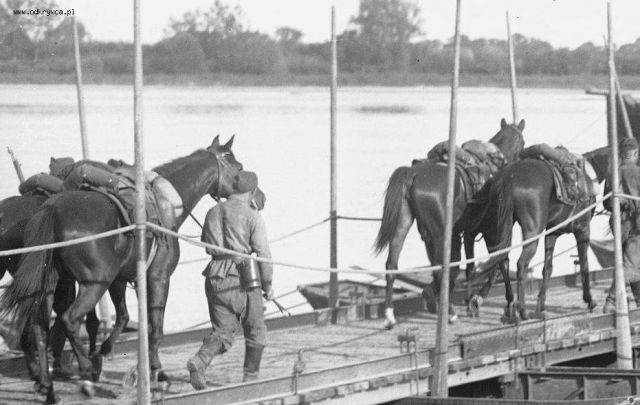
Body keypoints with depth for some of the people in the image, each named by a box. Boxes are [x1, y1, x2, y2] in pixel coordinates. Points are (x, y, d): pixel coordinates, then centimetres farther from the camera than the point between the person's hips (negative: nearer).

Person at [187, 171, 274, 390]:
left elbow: (206, 244, 22)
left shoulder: (212, 213, 11)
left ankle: (200, 360, -20)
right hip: (243, 279, -5)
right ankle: (250, 378, 15)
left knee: (222, 333, 6)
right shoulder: (252, 216, -6)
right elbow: (262, 252, -10)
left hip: (215, 281, 5)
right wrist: (268, 284, 0)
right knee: (256, 331, 13)